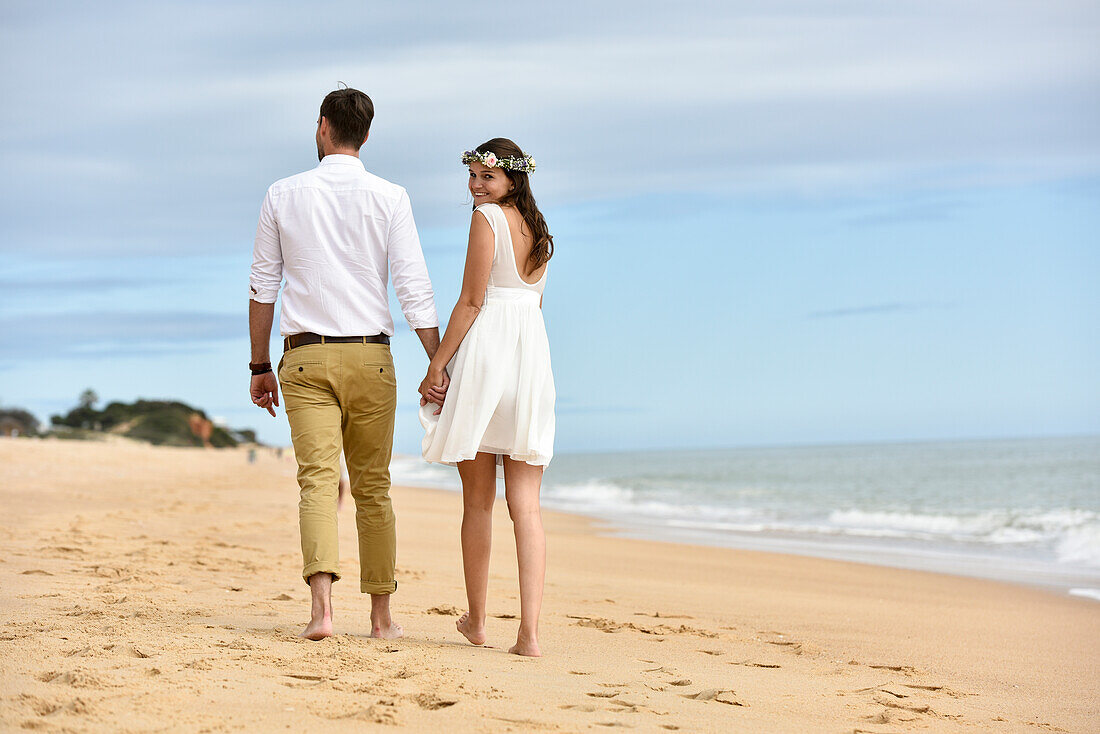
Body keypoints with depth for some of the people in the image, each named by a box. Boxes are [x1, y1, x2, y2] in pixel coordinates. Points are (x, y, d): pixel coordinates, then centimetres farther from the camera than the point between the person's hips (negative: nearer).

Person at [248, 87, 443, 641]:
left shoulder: (283, 195, 3)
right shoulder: (389, 198, -1)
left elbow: (262, 288, 7)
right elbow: (414, 287, -6)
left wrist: (260, 366, 15)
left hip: (305, 356, 0)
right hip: (369, 356, 0)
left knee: (317, 480, -6)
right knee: (373, 487, 10)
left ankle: (322, 604, -26)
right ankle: (381, 614, 16)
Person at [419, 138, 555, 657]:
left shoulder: (487, 218, -5)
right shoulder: (538, 230, 17)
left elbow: (471, 300, -11)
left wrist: (437, 365, -9)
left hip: (485, 348, -6)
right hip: (535, 355, 6)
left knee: (478, 501, 7)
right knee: (526, 506, 0)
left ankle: (476, 621, 19)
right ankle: (529, 632, -11)